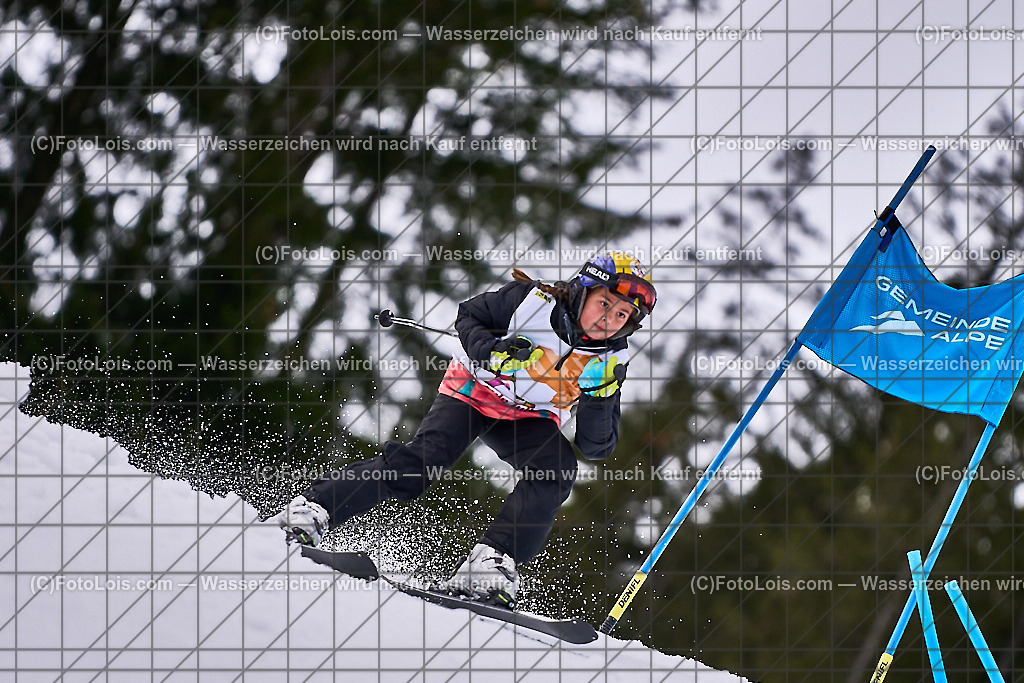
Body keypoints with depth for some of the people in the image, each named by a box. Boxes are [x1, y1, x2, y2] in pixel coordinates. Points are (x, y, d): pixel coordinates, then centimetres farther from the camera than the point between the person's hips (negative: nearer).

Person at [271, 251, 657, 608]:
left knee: (558, 467, -28)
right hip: (474, 388, -3)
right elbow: (470, 317, -5)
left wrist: (596, 399, -28)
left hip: (527, 420, 3)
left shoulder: (610, 364, -11)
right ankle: (313, 509, -21)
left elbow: (597, 448, -10)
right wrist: (494, 352, -25)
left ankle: (492, 562, -37)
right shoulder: (534, 301, -19)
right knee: (419, 462, -25)